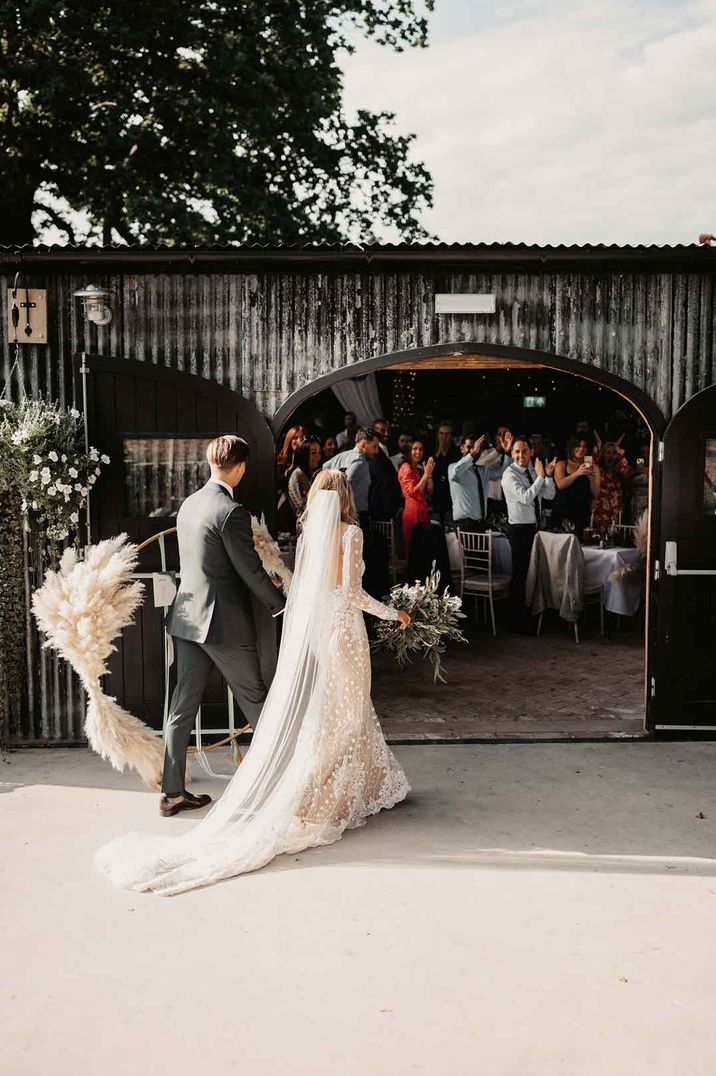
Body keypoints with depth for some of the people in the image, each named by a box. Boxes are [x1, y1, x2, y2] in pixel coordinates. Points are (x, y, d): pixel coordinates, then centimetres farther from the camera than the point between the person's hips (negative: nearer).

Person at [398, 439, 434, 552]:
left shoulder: (420, 468, 20)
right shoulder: (406, 468, -6)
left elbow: (429, 492, 13)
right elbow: (413, 493, -15)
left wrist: (430, 474, 0)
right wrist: (426, 474, -13)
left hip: (423, 511, 8)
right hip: (412, 510, -8)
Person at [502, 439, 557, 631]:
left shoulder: (532, 472, 10)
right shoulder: (510, 475, -12)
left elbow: (549, 495, 5)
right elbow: (525, 497, -24)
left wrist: (548, 475, -10)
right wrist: (540, 477, -22)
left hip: (535, 527, 7)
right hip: (519, 529, -7)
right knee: (520, 574, -1)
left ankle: (529, 615, 27)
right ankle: (517, 621, 8)